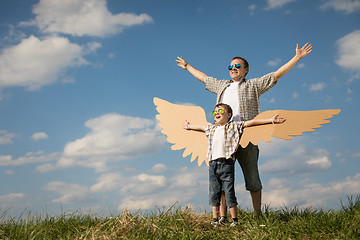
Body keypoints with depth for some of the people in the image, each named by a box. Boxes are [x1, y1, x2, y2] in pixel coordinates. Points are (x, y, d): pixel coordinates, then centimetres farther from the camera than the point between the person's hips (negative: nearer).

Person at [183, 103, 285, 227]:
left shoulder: (234, 126, 5)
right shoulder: (211, 128, 20)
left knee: (229, 192, -5)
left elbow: (251, 122, 1)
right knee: (213, 192, 5)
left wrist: (271, 120, -4)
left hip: (227, 163, -5)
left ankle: (235, 220, 3)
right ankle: (215, 219, 12)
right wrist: (189, 126, 57)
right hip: (213, 164, 5)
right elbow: (201, 127, 40)